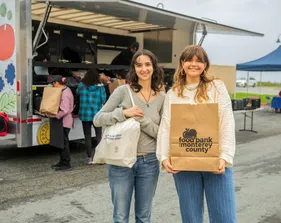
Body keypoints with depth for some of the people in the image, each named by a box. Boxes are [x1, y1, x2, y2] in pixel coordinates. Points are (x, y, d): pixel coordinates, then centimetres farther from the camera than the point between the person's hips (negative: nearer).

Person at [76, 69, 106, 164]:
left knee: (87, 136, 8)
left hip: (85, 115, 1)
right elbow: (103, 100, -7)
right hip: (97, 114, -1)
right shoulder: (100, 87, -9)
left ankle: (89, 158, 11)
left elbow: (77, 93, 13)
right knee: (99, 135, 9)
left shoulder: (81, 86, -5)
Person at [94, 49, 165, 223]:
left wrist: (142, 120, -17)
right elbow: (98, 119, -7)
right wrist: (124, 113, -21)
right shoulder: (123, 91, -5)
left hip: (149, 163, 2)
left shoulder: (161, 97, 2)